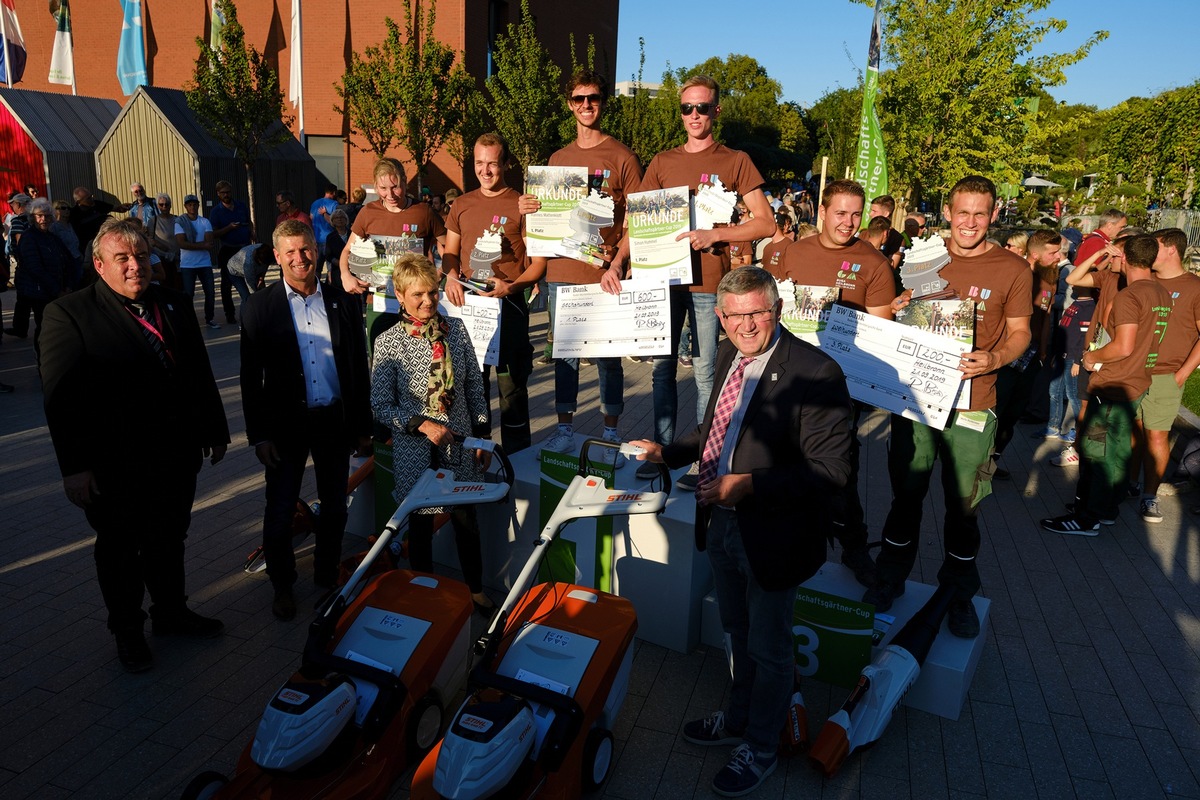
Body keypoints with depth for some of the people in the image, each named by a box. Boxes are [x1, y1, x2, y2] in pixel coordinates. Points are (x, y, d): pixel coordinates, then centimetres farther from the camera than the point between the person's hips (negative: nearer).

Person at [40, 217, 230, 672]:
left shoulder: (175, 306, 6)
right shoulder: (68, 314, -12)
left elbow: (201, 376, 11)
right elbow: (60, 397, -14)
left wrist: (216, 430, 13)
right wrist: (74, 466, -16)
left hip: (178, 457, 5)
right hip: (114, 468, -4)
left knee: (169, 542, 21)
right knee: (120, 552, 16)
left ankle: (171, 611, 42)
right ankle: (127, 631, 36)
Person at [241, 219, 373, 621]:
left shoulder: (342, 303, 2)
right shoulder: (260, 307, -4)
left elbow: (359, 369, 5)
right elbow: (251, 377, -4)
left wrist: (363, 427, 5)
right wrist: (258, 434, -8)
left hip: (335, 421, 2)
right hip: (286, 423, -2)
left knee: (335, 507, 14)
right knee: (279, 512, 8)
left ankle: (327, 576, 35)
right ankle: (282, 585, 29)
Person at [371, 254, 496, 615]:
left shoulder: (455, 328, 0)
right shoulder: (388, 342, -10)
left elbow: (475, 388, 6)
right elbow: (381, 405, -8)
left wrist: (483, 435, 4)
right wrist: (424, 425, -20)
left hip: (460, 444, 3)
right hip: (415, 450, -3)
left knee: (467, 518, 13)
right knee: (420, 524, 10)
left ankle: (476, 591, 33)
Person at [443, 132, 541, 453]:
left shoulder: (522, 205, -1)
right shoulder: (462, 205, 12)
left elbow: (538, 262, -3)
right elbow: (449, 252, 17)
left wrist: (511, 286, -19)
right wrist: (451, 276, -5)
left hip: (509, 304, -4)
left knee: (512, 386, 0)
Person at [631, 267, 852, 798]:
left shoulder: (816, 373, -24)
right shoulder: (730, 356, 0)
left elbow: (831, 469, -25)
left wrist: (750, 485, -31)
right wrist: (668, 453, 5)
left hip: (773, 534, -7)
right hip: (722, 521, 7)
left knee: (768, 649, 15)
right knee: (738, 634, 27)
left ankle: (760, 749, 40)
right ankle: (738, 719, 52)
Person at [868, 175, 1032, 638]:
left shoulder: (1013, 270, -1)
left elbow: (1019, 332, 2)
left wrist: (994, 359, -18)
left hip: (970, 401, -2)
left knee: (963, 504, 8)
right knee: (906, 492, 11)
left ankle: (959, 593, 28)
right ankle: (891, 578, 30)